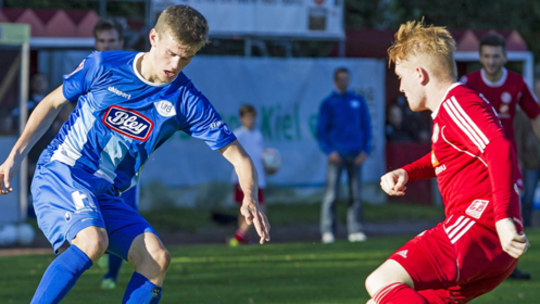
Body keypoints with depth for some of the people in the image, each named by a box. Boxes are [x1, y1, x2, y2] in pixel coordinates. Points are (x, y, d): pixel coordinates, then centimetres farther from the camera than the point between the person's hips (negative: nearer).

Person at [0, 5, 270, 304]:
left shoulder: (186, 102, -2)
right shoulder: (103, 66, -6)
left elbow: (237, 156, -1)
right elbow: (53, 103, 9)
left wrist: (250, 198, -22)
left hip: (106, 197, 4)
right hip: (59, 173, -4)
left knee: (156, 258, -17)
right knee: (93, 240, -32)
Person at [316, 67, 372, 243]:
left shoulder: (359, 101, 12)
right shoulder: (328, 104, 6)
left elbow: (366, 127, 12)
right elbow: (321, 130, 4)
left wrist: (365, 150, 0)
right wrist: (329, 151, -10)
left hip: (355, 155, 2)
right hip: (336, 154, -2)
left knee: (356, 194, 1)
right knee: (331, 194, -8)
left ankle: (355, 230, 4)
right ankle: (327, 231, -7)